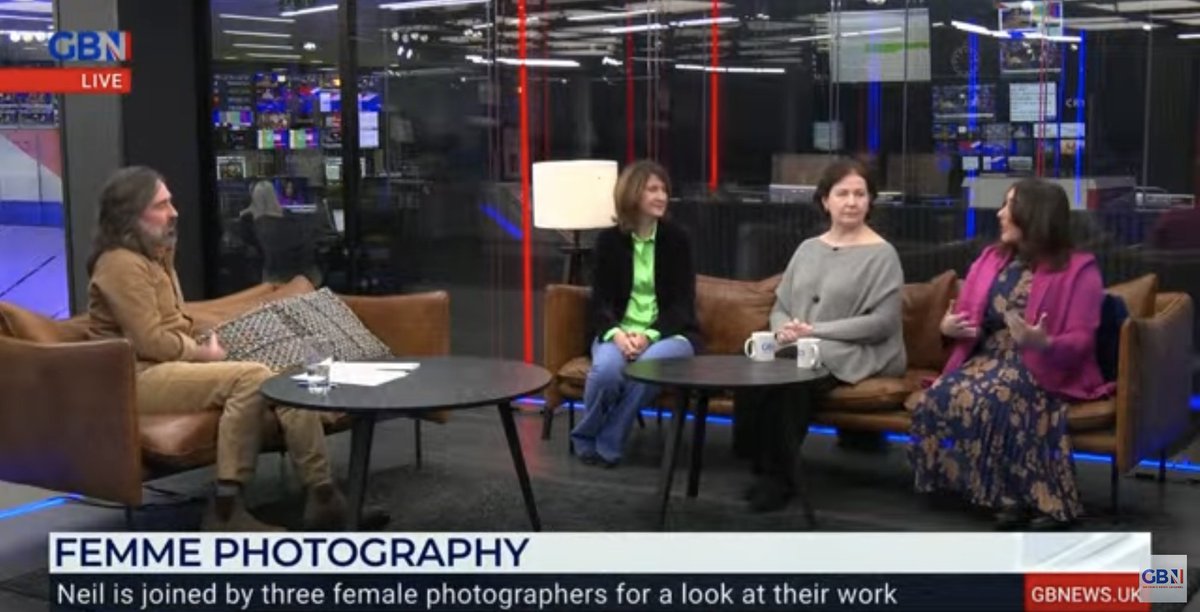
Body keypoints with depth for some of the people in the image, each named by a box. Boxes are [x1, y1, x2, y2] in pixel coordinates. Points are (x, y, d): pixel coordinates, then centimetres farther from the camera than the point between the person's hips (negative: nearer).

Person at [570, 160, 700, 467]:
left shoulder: (677, 238, 1)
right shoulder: (609, 240, 3)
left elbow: (682, 303, -4)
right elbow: (601, 300, 0)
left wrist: (649, 336, -20)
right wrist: (616, 334, -22)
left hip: (668, 333, 0)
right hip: (620, 331, 0)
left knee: (649, 365, -36)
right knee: (606, 368, -34)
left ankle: (605, 444, -18)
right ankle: (587, 438, -7)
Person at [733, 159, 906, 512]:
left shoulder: (882, 255, 0)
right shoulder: (808, 249, 17)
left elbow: (882, 323, -10)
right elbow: (780, 307, 17)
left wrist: (816, 332, -15)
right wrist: (783, 330, -9)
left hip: (853, 356, -4)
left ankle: (780, 476, -19)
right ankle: (762, 466, -15)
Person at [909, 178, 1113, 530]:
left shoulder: (1078, 269, -1)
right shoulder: (991, 259, 16)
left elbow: (1081, 341, -9)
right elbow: (963, 318, 20)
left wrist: (1043, 343, -28)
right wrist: (947, 327, -4)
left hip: (1045, 370, -5)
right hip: (987, 360, 6)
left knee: (986, 400, -36)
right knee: (939, 397, -27)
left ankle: (1017, 493, -21)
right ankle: (1014, 493, -23)